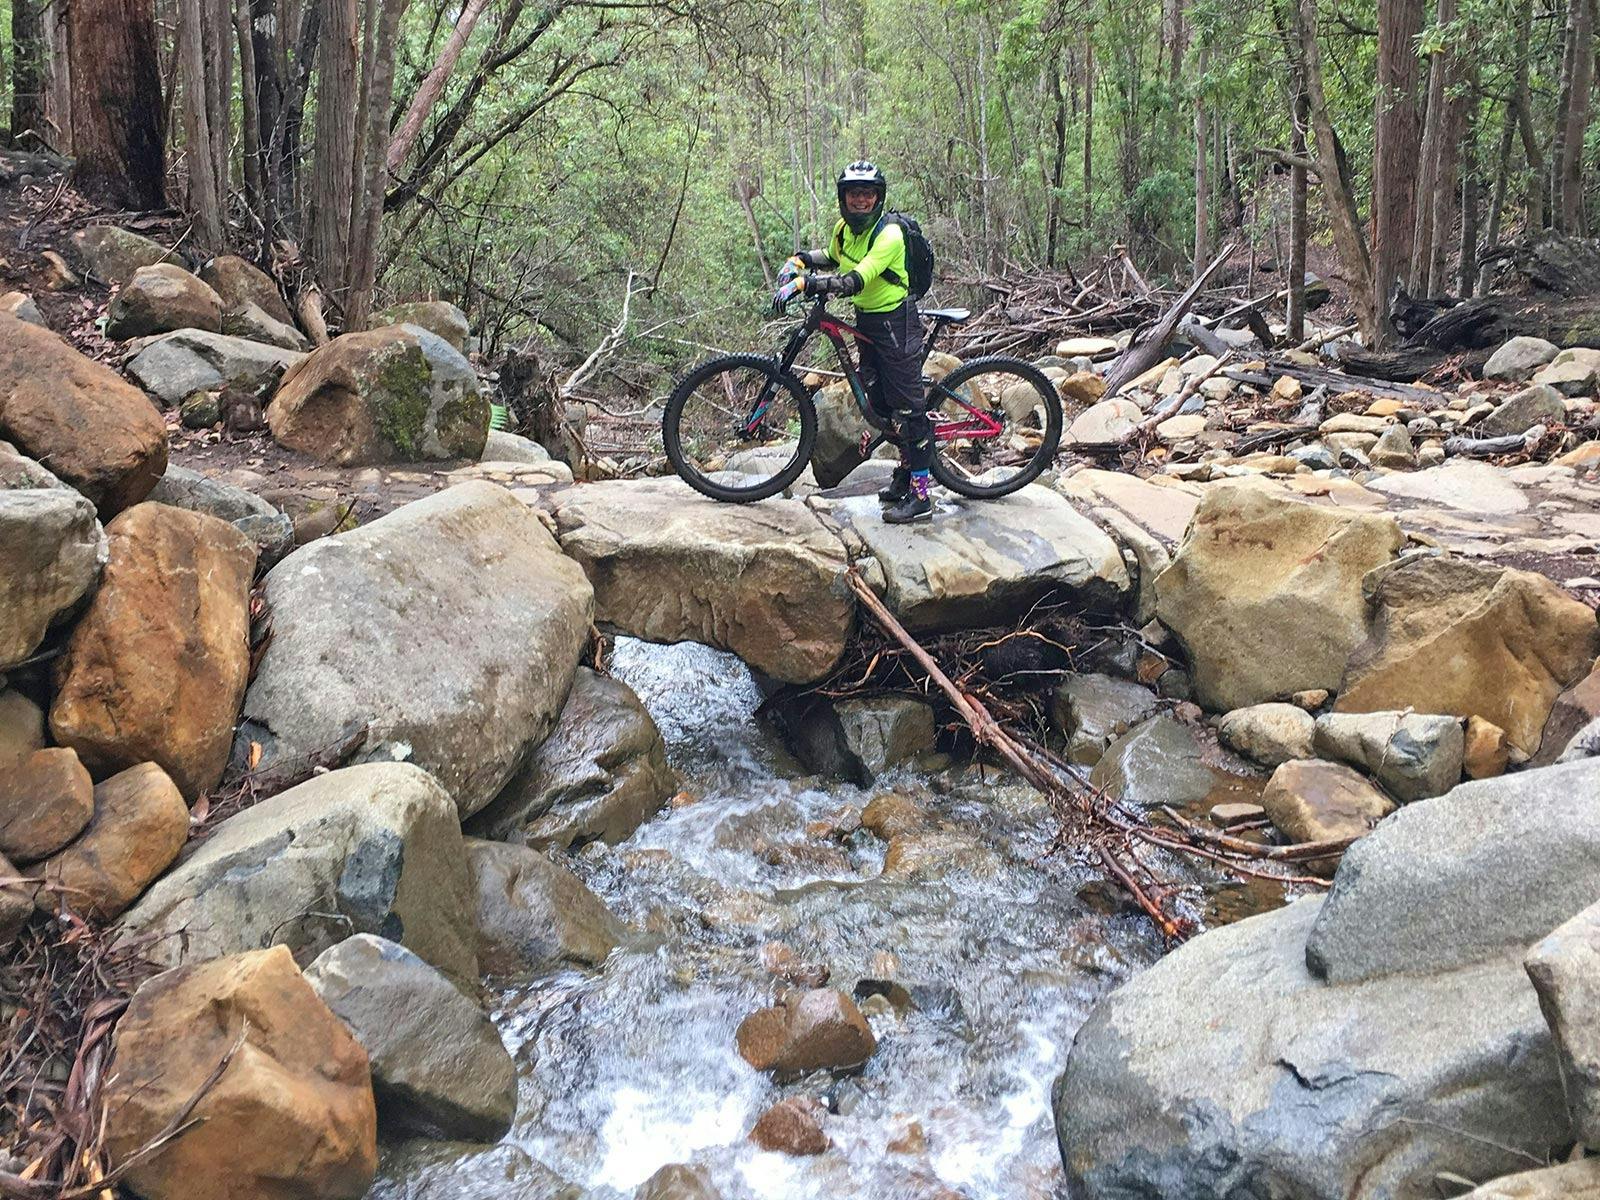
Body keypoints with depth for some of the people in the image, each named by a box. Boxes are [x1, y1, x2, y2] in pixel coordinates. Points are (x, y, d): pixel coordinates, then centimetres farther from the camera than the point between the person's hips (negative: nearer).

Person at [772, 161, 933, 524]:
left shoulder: (888, 234, -22)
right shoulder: (844, 228, 3)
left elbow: (856, 282, -34)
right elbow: (832, 257, 26)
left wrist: (805, 284, -39)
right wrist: (799, 260, 6)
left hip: (896, 320, -9)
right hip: (866, 320, 9)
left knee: (908, 405, -9)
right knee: (880, 401, 13)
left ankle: (920, 495, -8)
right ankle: (907, 470, 29)